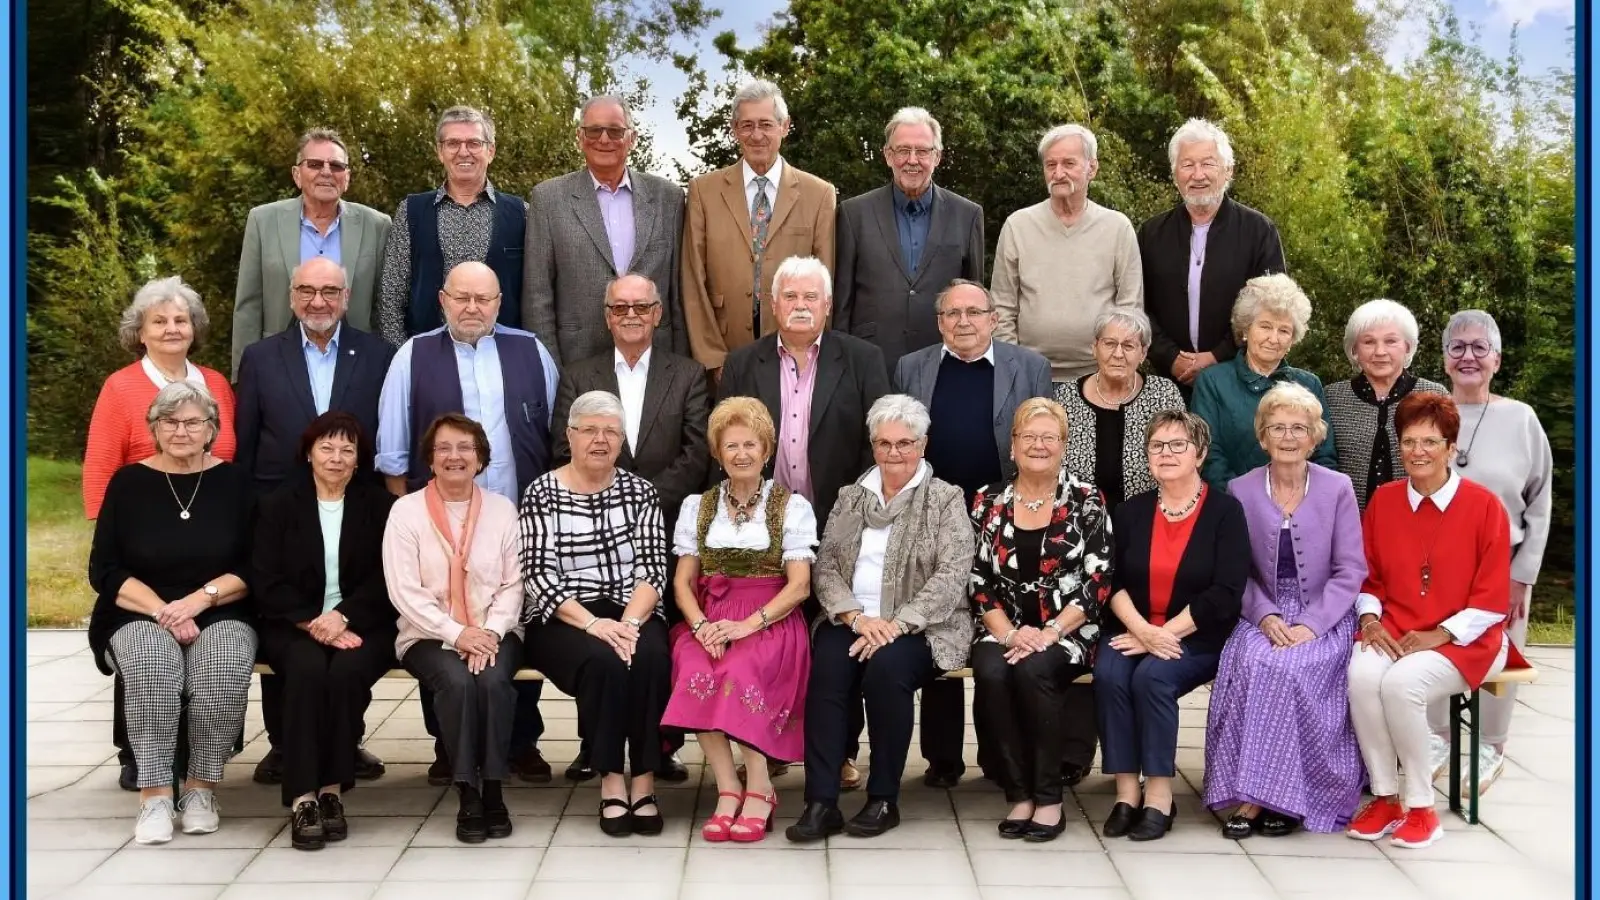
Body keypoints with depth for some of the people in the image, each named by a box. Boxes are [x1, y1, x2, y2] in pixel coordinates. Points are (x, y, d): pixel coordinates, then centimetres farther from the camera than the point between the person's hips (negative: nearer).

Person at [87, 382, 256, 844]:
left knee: (224, 671, -32)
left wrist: (201, 598, -16)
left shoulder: (234, 482, 5)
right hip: (141, 617, 0)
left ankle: (201, 788, -16)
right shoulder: (129, 482, 4)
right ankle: (154, 794, -25)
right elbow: (104, 570, 0)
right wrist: (162, 611, -14)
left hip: (220, 616, 0)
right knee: (153, 667, -34)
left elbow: (255, 567, 0)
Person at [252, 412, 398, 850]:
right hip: (295, 625, 0)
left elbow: (385, 579, -1)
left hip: (361, 625, 0)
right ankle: (302, 797, -33)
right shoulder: (279, 506, 11)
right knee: (307, 668, -33)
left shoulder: (380, 505, 9)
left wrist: (342, 616, -17)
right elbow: (268, 583, 1)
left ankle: (332, 789, -24)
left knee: (347, 671, -33)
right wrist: (312, 623, -15)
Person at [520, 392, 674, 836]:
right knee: (603, 661, -33)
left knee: (650, 658, -31)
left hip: (632, 615, 2)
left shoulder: (640, 491, 9)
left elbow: (652, 569, 1)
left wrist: (629, 623, -17)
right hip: (564, 621, -2)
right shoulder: (542, 493, 1)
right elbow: (540, 576, -7)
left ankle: (644, 782, -23)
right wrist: (593, 623, -20)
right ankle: (611, 781, -21)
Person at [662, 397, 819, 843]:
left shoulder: (791, 506, 6)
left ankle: (758, 788, -21)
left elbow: (799, 585, -2)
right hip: (708, 618, 3)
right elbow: (683, 581, 10)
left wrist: (748, 624, -16)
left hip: (771, 622, -2)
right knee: (696, 674, -31)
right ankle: (729, 789, -25)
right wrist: (701, 625, -11)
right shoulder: (697, 506, 15)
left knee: (741, 672, -35)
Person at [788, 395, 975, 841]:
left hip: (920, 628, -3)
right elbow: (826, 565, 8)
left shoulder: (945, 500, 4)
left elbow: (952, 575, -7)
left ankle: (884, 800, -18)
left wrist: (896, 625, -18)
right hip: (851, 621, 3)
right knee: (827, 668, -29)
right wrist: (856, 617, -11)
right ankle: (821, 802, -27)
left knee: (887, 667, -34)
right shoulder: (850, 497, 16)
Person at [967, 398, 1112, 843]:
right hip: (1004, 631, 2)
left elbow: (1097, 579, -5)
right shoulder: (988, 501, 9)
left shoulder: (1086, 501, 2)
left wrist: (1051, 632, -15)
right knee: (991, 672, -30)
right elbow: (978, 579, 5)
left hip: (1066, 633, -2)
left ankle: (1049, 797, -19)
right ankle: (1019, 793, -17)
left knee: (1034, 669, -33)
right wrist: (1007, 632, -10)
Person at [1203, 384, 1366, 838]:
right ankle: (1255, 794, -24)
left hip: (1325, 618, -1)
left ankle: (1264, 795, -21)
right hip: (1264, 616, 1)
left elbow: (1351, 571, -2)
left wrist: (1310, 624, -15)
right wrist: (1266, 616, -14)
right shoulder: (1241, 491, 5)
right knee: (1251, 663, -31)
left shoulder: (1338, 489, 2)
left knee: (1286, 668, -32)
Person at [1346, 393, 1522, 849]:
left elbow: (1492, 600, -5)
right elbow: (1368, 577, 14)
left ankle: (1421, 806, -13)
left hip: (1463, 641, -3)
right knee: (1362, 675, -30)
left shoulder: (1484, 505, -4)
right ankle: (1384, 798, -13)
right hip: (1394, 632, 3)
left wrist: (1439, 634, -15)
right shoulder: (1383, 500, 7)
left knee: (1402, 683, -33)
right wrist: (1370, 618, -5)